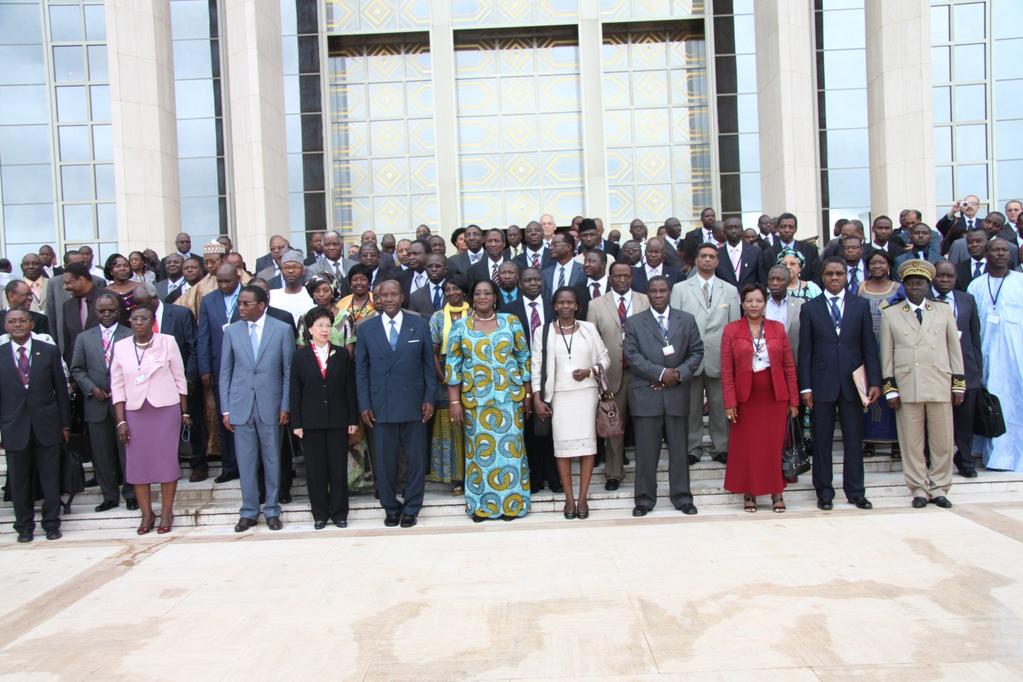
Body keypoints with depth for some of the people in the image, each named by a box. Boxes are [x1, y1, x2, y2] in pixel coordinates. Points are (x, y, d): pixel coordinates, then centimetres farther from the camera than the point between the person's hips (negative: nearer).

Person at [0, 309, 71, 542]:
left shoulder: (49, 351, 2)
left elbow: (61, 389, 4)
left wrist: (65, 424, 3)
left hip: (47, 425, 0)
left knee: (50, 478, 7)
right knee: (19, 481, 9)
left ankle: (51, 523, 20)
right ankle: (24, 526, 23)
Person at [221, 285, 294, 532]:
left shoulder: (282, 330, -1)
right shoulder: (231, 331, 5)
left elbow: (288, 371, 0)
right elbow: (225, 372, 7)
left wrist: (285, 406, -4)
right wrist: (225, 409, 4)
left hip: (269, 405, -1)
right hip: (240, 406, 2)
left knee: (272, 460, 6)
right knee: (245, 461, 7)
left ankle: (271, 511, 19)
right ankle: (249, 512, 19)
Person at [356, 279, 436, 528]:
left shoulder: (419, 325, 3)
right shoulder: (366, 329, 4)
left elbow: (428, 365, 5)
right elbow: (361, 370, 5)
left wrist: (429, 399, -2)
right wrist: (364, 405, -1)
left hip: (413, 403, 0)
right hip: (380, 405, 0)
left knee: (416, 460, 5)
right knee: (384, 461, 6)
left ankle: (411, 509, 20)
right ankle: (391, 508, 22)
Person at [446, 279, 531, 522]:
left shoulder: (511, 322, 3)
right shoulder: (460, 326, 2)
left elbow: (524, 358, 6)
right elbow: (453, 366, 1)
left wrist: (528, 395, 3)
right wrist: (454, 402, -5)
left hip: (509, 397, 0)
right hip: (475, 399, 0)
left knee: (509, 446, 3)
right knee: (479, 449, 5)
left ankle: (511, 502, 14)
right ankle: (480, 505, 15)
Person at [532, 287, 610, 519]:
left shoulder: (588, 328, 6)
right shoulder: (543, 332, 3)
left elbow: (605, 358, 9)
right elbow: (536, 368, 2)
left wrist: (590, 371, -10)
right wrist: (537, 400, -4)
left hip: (586, 393, 1)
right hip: (559, 395, -1)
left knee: (587, 443, -1)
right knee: (563, 444, 0)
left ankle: (583, 497, 7)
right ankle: (569, 498, 9)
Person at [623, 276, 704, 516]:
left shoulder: (687, 320, 10)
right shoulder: (634, 323, 4)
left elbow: (696, 352, 6)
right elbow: (632, 355, -4)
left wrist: (679, 374, -10)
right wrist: (661, 373, -13)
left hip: (678, 394, 2)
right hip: (646, 395, -1)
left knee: (679, 448, 8)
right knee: (646, 450, 2)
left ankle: (681, 497, 19)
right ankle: (645, 498, 12)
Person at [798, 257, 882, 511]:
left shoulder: (860, 305, 7)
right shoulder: (810, 308, 4)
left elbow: (869, 346, 5)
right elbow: (805, 350, 1)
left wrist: (874, 381, -2)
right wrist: (805, 387, -5)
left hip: (852, 383, 1)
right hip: (822, 384, -1)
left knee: (854, 440, 7)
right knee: (822, 441, 5)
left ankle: (855, 491, 17)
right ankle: (824, 492, 14)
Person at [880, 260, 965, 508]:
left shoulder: (944, 311, 12)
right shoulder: (890, 315, 7)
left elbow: (954, 349, 11)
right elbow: (886, 355, 4)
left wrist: (958, 384, 6)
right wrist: (890, 389, -1)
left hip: (940, 387, 2)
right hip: (907, 388, -1)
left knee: (943, 441, 5)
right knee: (911, 442, 2)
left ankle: (939, 488, 17)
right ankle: (919, 489, 13)